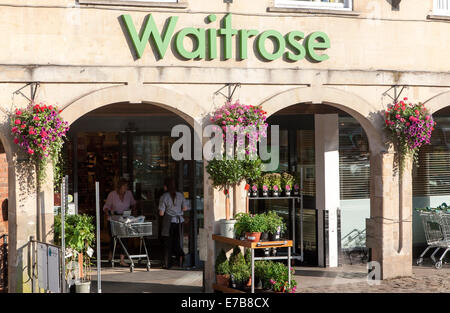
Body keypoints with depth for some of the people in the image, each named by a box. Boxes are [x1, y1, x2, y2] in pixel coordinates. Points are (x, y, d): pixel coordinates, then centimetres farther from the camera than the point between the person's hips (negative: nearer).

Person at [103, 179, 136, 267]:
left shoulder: (129, 193, 1)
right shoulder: (112, 194, -8)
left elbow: (133, 203, 19)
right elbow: (106, 206, -3)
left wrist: (132, 210, 2)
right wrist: (108, 213, -22)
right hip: (113, 220, -2)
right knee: (113, 238, 3)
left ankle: (122, 260, -7)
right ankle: (111, 253, 34)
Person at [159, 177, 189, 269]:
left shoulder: (164, 197, -10)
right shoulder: (180, 195, 0)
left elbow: (161, 213, -11)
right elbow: (185, 208, 6)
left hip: (168, 222, -3)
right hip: (179, 221, 3)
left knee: (168, 244, 8)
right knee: (177, 242, 14)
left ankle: (167, 264, 12)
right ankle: (180, 255, -11)